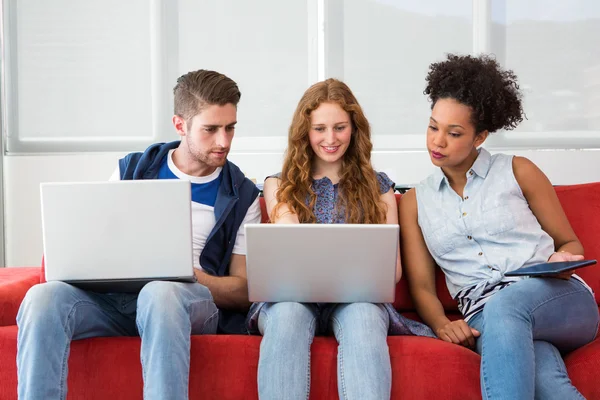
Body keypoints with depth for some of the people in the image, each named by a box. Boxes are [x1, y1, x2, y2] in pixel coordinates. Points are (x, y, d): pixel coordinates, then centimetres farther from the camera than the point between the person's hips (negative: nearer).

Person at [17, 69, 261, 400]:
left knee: (161, 291, -39)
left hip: (195, 302, -2)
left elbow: (243, 292, 7)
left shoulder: (242, 196, 11)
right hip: (115, 296, 2)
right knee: (44, 296, -29)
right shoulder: (132, 170, 17)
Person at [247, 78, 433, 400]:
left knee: (363, 315, -37)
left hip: (359, 297, 0)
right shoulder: (280, 185, 18)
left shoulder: (377, 186, 19)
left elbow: (393, 267, 10)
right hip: (293, 295, 0)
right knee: (288, 313, -37)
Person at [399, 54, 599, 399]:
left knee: (506, 304, -40)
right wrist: (441, 324, -8)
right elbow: (421, 284, 13)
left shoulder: (517, 172, 13)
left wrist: (561, 260, -7)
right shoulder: (415, 202, 19)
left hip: (558, 298, 0)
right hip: (482, 318, 0)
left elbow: (570, 243, 18)